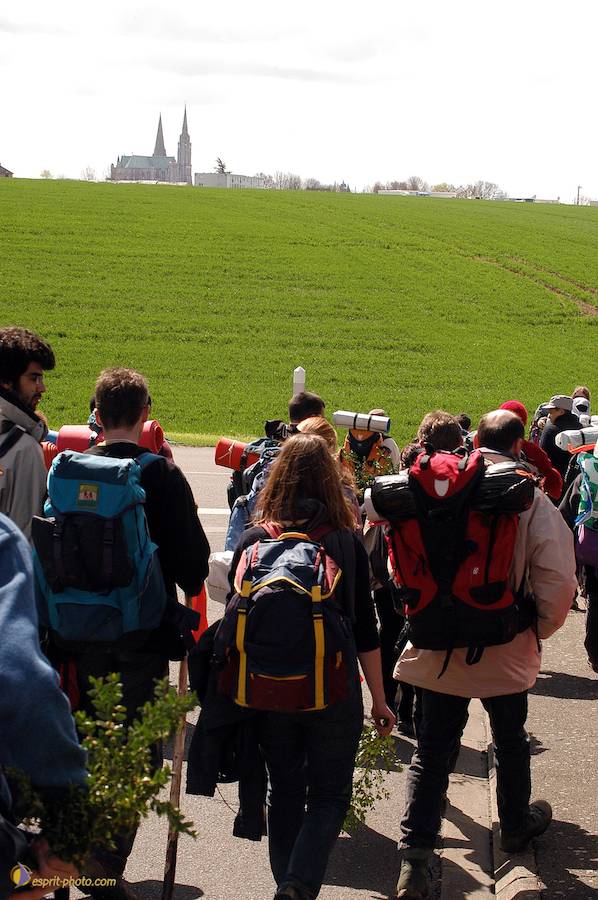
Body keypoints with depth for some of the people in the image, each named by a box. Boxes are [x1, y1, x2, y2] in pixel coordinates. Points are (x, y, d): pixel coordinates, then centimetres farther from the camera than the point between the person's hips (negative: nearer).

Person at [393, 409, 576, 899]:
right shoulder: (532, 499, -14)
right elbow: (558, 578, -16)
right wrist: (540, 629, 2)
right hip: (505, 651, -1)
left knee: (432, 749, 9)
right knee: (510, 741, 22)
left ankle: (415, 859, 3)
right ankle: (516, 825, 44)